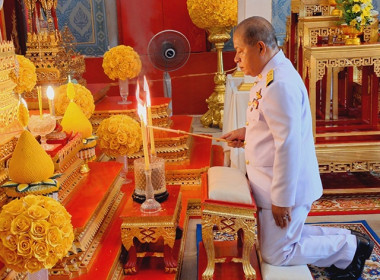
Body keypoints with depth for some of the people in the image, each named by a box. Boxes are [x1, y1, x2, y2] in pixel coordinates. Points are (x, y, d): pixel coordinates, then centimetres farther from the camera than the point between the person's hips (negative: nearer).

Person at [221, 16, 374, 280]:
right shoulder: (271, 77, 7)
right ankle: (345, 239, 26)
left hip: (286, 187, -10)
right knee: (286, 236, 20)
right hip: (271, 183, 10)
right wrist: (246, 132, 6)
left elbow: (288, 145, -26)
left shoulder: (279, 83, -25)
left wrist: (282, 200, -22)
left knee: (276, 254, 3)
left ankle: (350, 248, 15)